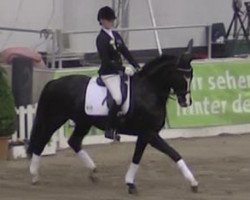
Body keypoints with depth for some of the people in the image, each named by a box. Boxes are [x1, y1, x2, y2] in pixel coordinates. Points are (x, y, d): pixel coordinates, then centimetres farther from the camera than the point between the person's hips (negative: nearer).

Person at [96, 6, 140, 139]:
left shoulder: (116, 35, 12)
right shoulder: (101, 39, -11)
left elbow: (126, 53, 12)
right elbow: (106, 61, -18)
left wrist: (137, 67, 0)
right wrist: (123, 69, -23)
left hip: (119, 72, 9)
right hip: (108, 74, -9)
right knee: (118, 99, -26)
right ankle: (109, 129, -16)